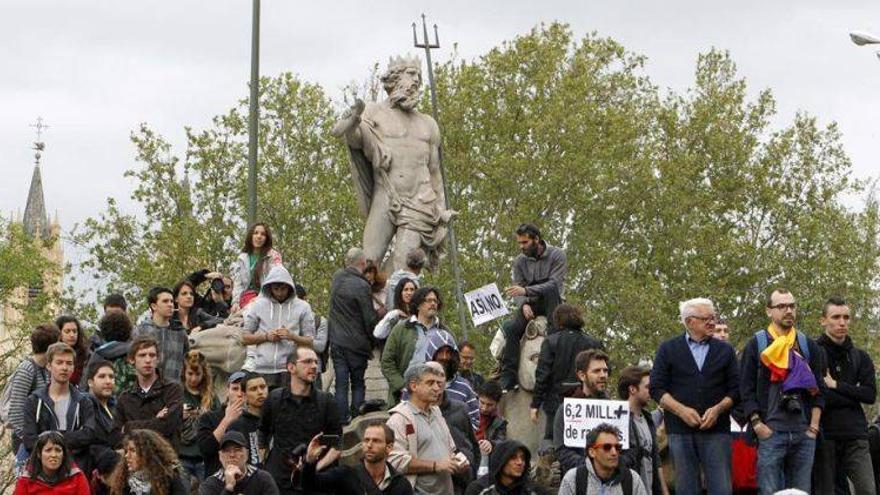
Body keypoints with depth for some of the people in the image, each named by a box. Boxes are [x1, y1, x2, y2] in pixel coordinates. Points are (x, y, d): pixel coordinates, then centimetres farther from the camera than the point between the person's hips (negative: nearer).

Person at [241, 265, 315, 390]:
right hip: (262, 370, 1)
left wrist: (292, 337, -13)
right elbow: (245, 338, 10)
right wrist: (266, 336, -5)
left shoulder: (302, 307, 7)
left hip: (290, 371, -1)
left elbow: (310, 341, 5)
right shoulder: (258, 305, 10)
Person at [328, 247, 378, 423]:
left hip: (336, 341, 5)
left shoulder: (337, 278, 2)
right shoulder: (362, 286, -16)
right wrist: (372, 342, 4)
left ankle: (341, 421, 3)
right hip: (357, 343, -5)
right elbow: (370, 319, -12)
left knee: (341, 384, 6)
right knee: (358, 384, 6)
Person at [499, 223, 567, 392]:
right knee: (510, 328, -26)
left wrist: (526, 291, -30)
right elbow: (518, 289, 3)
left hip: (551, 304, -3)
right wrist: (523, 304, -20)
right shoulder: (520, 261, 7)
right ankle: (508, 379, -25)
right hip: (531, 305, 3)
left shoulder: (556, 255, -8)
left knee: (550, 289, -37)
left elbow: (554, 283, -20)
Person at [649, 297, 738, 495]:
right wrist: (682, 411, -10)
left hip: (716, 429, 1)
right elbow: (657, 388, 3)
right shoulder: (668, 349, 9)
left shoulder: (725, 350, 13)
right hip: (680, 431, -1)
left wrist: (718, 409, -9)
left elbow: (735, 389, 9)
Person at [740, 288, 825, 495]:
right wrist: (757, 425, -8)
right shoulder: (756, 345, 6)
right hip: (771, 431, -3)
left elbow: (819, 389, 14)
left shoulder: (808, 345, 16)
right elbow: (746, 390, 1)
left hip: (804, 433, 3)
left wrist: (814, 426, 4)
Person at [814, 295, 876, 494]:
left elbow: (870, 395, 3)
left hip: (855, 435, 3)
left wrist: (836, 385, -6)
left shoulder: (860, 357, 15)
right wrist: (852, 396, -8)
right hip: (824, 435, -3)